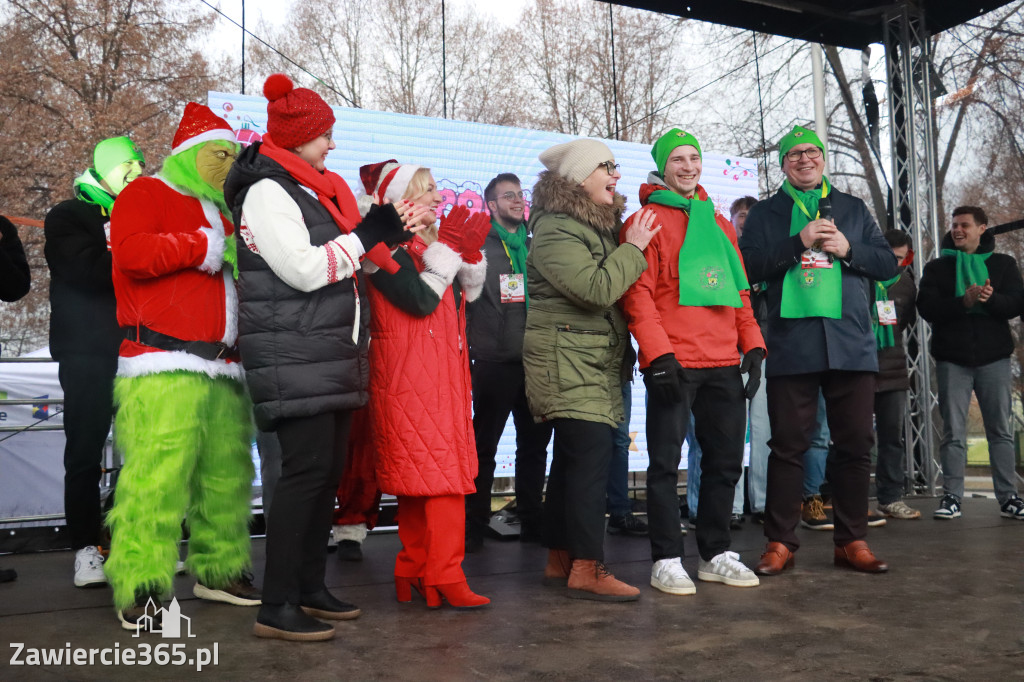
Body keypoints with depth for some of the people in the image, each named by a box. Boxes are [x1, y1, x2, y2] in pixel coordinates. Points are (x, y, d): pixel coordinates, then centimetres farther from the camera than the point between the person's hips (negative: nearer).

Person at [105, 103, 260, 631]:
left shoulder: (222, 213, 28)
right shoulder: (147, 193, 5)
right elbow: (132, 255, -13)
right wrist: (202, 247, -8)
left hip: (223, 369, 8)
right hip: (163, 370, -7)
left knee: (227, 473, 7)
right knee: (157, 476, -14)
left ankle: (218, 569, 19)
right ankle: (139, 587, -6)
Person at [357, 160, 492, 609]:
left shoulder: (426, 244, 18)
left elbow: (468, 295, 19)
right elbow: (420, 300, -21)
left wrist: (470, 252, 5)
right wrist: (447, 249, -14)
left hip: (442, 376, 9)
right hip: (410, 378, -9)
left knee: (418, 482, 11)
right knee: (440, 476, -12)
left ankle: (414, 573, 19)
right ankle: (443, 578, -6)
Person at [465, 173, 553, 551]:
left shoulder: (535, 247, 17)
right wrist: (466, 352, -9)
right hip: (495, 363, -4)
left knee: (535, 442, 8)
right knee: (484, 445, 2)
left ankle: (531, 520, 19)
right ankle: (475, 524, 10)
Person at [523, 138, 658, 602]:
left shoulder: (601, 225, 19)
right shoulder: (555, 230, -11)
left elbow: (613, 283, 24)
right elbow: (595, 289, -21)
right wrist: (633, 247, -11)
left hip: (597, 364, 9)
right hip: (567, 362, -9)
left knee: (572, 459, 10)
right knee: (591, 455, -14)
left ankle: (559, 561, 17)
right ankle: (586, 569, -10)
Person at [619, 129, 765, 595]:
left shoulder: (718, 222, 20)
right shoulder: (647, 220, 0)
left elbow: (739, 290, 19)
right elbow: (638, 294, -8)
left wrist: (752, 346, 10)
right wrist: (659, 354, -16)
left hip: (723, 364, 7)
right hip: (673, 364, -6)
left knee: (726, 460, 11)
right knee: (666, 462, -1)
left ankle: (715, 555, 24)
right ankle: (666, 561, 10)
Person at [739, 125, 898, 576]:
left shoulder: (852, 209, 19)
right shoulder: (765, 214, 12)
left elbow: (888, 264, 13)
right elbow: (750, 266, -3)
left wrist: (848, 249, -4)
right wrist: (799, 242, -12)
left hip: (851, 343, 3)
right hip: (790, 345, -2)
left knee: (855, 444, 4)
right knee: (788, 445, 0)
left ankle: (851, 542, 15)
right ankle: (779, 543, 8)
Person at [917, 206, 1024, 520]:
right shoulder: (937, 267, 10)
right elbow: (927, 307, -4)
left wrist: (991, 299, -21)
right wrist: (963, 302, -20)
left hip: (994, 357, 0)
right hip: (951, 358, 0)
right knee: (953, 432, -1)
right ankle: (952, 497, 2)